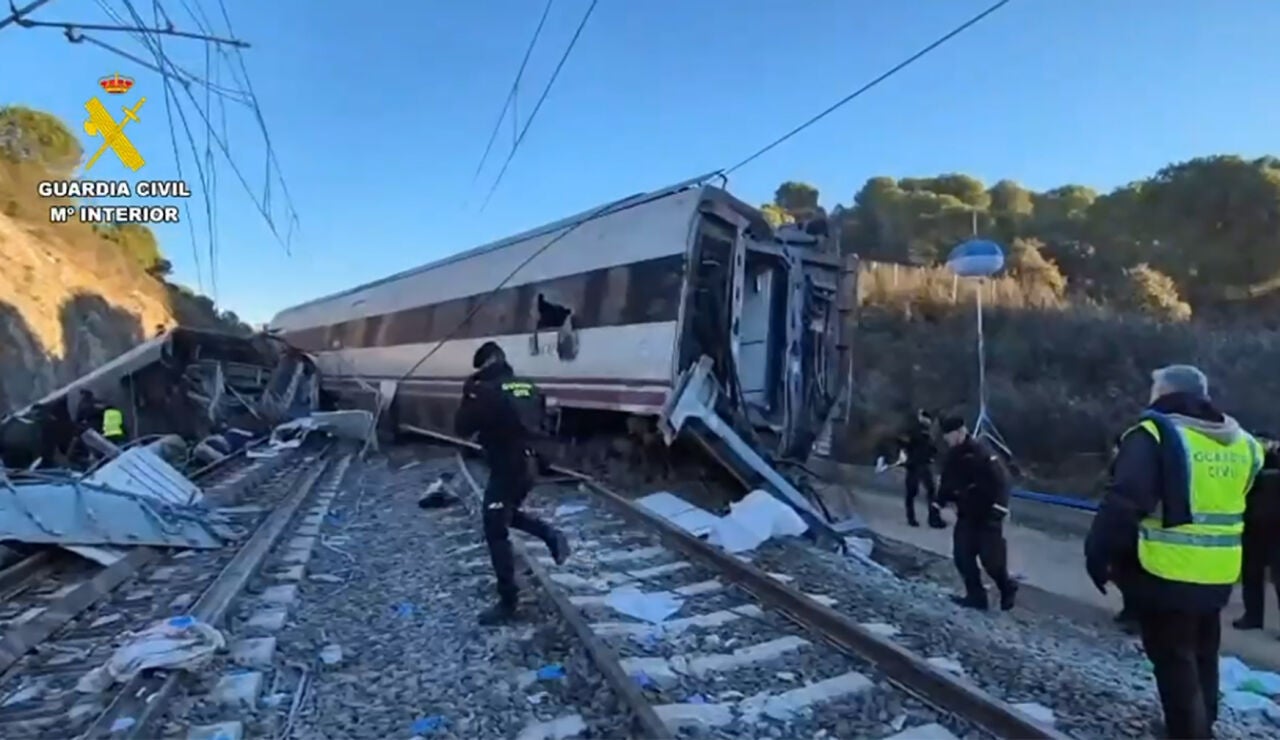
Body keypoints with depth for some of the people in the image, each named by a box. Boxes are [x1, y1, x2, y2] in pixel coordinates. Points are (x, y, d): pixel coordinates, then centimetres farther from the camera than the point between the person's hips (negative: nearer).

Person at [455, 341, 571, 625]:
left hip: (506, 470, -8)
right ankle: (552, 536, 14)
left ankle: (508, 603, 8)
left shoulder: (486, 390, -16)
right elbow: (541, 423, 17)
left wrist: (469, 393, -1)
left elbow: (462, 428, -10)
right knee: (508, 513, 31)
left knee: (496, 534, 3)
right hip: (530, 465, 8)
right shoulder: (529, 388, 7)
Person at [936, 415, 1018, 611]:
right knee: (962, 555, 3)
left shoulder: (981, 452, -20)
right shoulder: (952, 456, 5)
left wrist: (998, 508, -24)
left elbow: (1000, 480, -22)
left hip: (987, 514, -7)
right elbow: (948, 483, 17)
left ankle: (1007, 589, 23)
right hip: (966, 514, 7)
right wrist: (939, 502, 10)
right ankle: (976, 596, 15)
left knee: (991, 558, -5)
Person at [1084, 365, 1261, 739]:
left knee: (1173, 659, 4)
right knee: (1202, 655, 23)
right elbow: (1231, 502, 17)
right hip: (1217, 573, 7)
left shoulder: (1155, 434, -15)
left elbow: (1123, 502, -21)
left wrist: (1098, 552, -14)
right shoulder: (1240, 442, 8)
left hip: (1165, 571, -7)